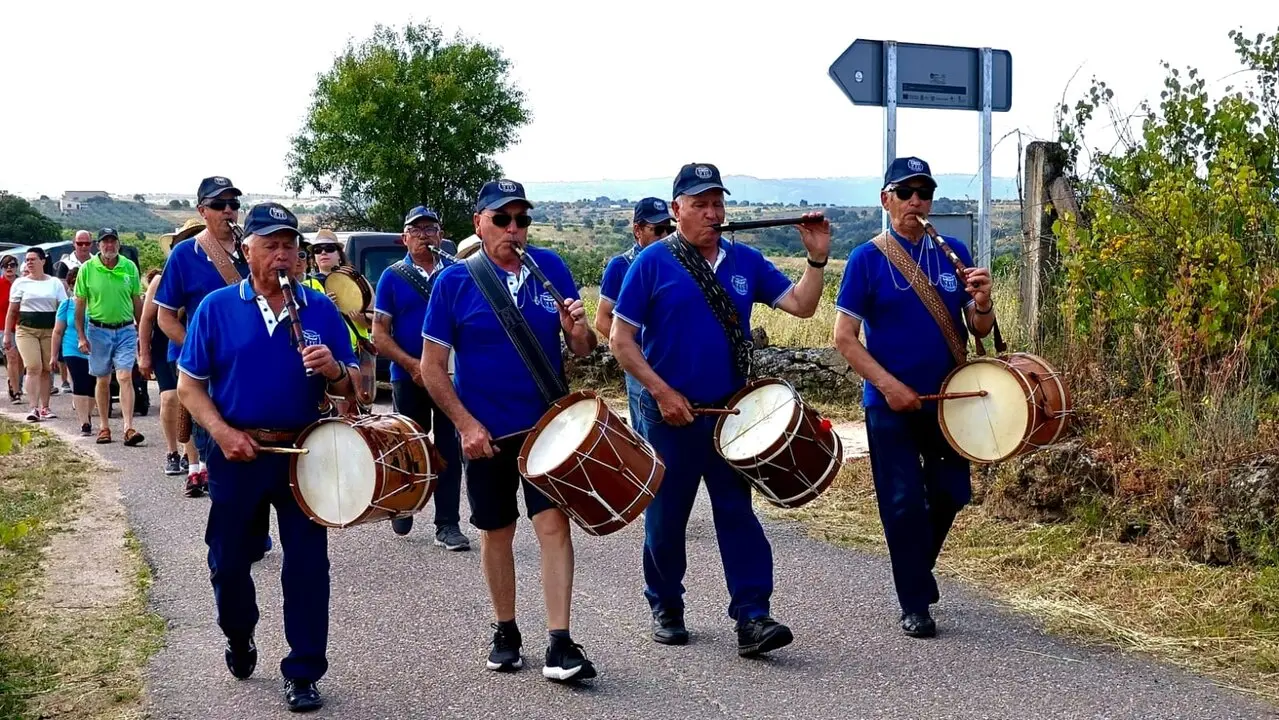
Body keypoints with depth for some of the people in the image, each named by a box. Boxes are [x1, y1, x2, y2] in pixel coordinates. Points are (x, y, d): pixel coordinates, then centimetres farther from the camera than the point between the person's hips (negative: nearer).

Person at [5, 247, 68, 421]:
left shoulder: (55, 283, 10)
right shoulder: (20, 283, 8)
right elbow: (12, 311, 9)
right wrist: (7, 334, 3)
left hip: (50, 330, 1)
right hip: (26, 330, -1)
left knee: (47, 369, 2)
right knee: (34, 368, -12)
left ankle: (44, 407, 10)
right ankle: (34, 407, -15)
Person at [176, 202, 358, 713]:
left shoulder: (320, 309, 3)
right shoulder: (217, 308, -1)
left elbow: (353, 384, 5)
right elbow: (189, 385, -1)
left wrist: (335, 371, -18)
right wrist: (222, 432, -15)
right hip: (238, 453, 0)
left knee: (307, 564, 0)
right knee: (229, 560, 11)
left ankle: (304, 672, 11)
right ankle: (239, 636, 39)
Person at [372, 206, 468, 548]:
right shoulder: (393, 277, 1)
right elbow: (379, 334, -1)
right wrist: (411, 364, -15)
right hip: (408, 377, -1)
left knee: (449, 451, 0)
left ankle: (448, 525, 4)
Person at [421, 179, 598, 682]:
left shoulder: (550, 268, 0)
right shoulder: (454, 282, -7)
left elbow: (582, 349, 5)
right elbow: (432, 366, -4)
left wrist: (579, 330, -18)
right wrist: (465, 424, -12)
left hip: (547, 423, 1)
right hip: (486, 431, 0)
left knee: (554, 523, -10)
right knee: (497, 532, 12)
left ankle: (559, 644, -8)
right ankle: (505, 632, 28)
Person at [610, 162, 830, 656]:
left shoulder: (745, 262, 7)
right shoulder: (653, 263, -5)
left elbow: (800, 305, 4)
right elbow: (621, 339, -7)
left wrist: (817, 258, -10)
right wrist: (662, 392, -13)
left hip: (733, 412, 3)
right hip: (672, 413, -3)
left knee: (737, 513, -1)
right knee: (666, 516, 9)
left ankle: (752, 618, -2)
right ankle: (666, 608, 26)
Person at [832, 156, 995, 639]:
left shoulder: (953, 254, 5)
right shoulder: (867, 259, -5)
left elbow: (980, 331, 8)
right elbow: (844, 336, -8)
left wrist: (982, 302, -15)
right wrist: (889, 385, -17)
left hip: (949, 399, 4)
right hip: (890, 404, -4)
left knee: (950, 494, 10)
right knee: (903, 503, -1)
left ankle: (914, 569, 36)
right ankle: (915, 605, 12)